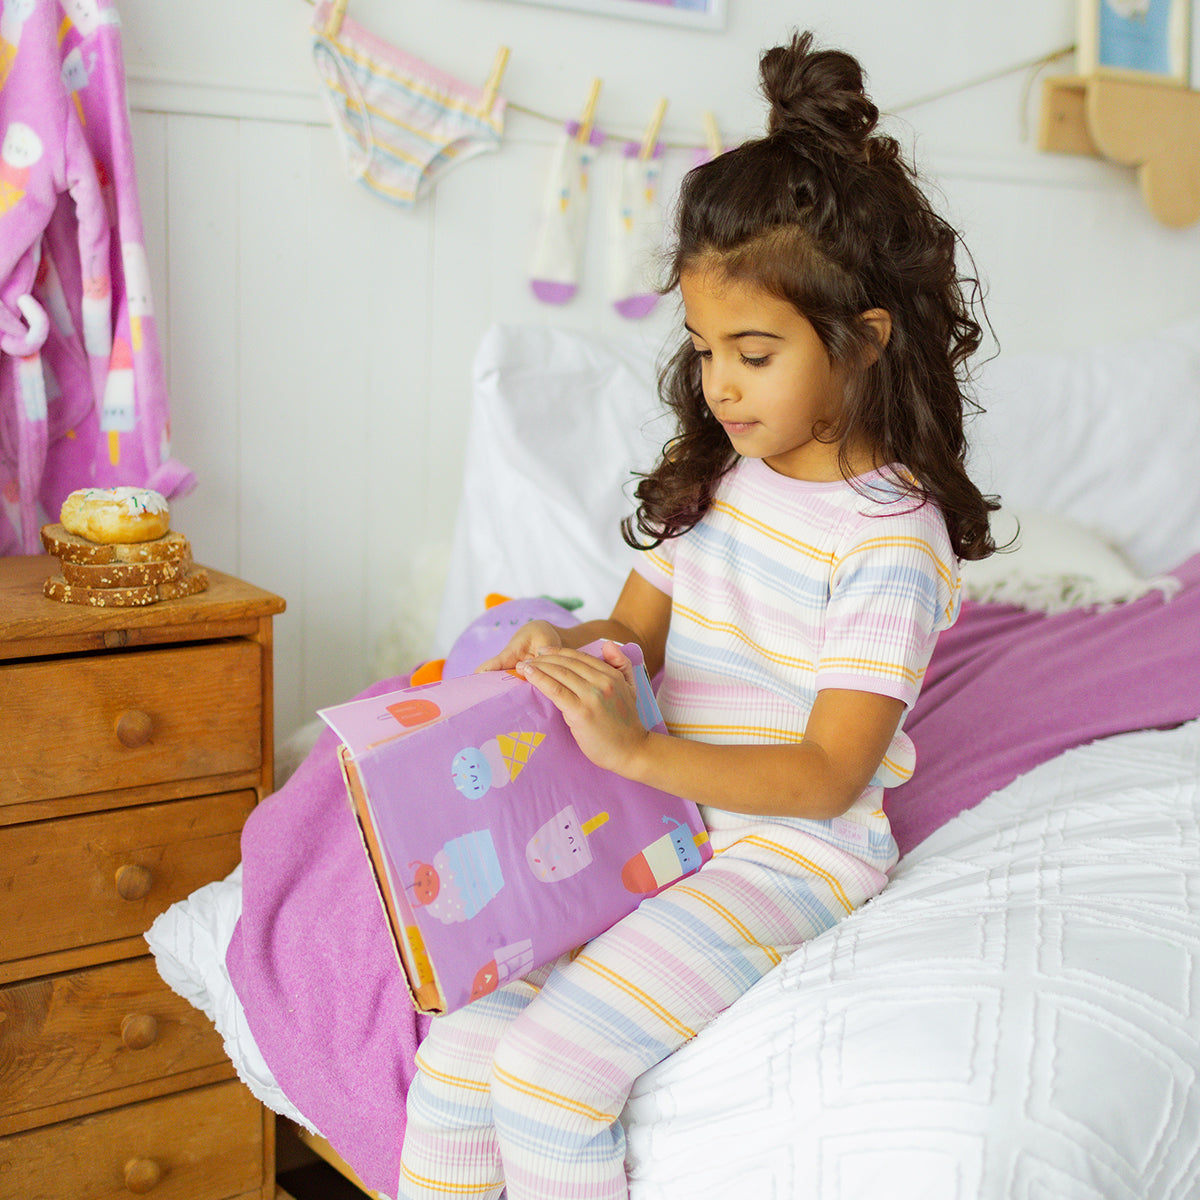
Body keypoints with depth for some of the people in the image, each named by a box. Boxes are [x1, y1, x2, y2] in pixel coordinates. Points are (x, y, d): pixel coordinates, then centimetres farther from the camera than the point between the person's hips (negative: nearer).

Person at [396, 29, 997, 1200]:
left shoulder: (890, 542, -16)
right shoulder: (717, 476, 7)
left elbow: (827, 775, -18)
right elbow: (640, 623, 14)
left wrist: (636, 751, -28)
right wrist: (572, 647, -9)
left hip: (792, 851, -7)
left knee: (550, 1063, -21)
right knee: (462, 1036, -10)